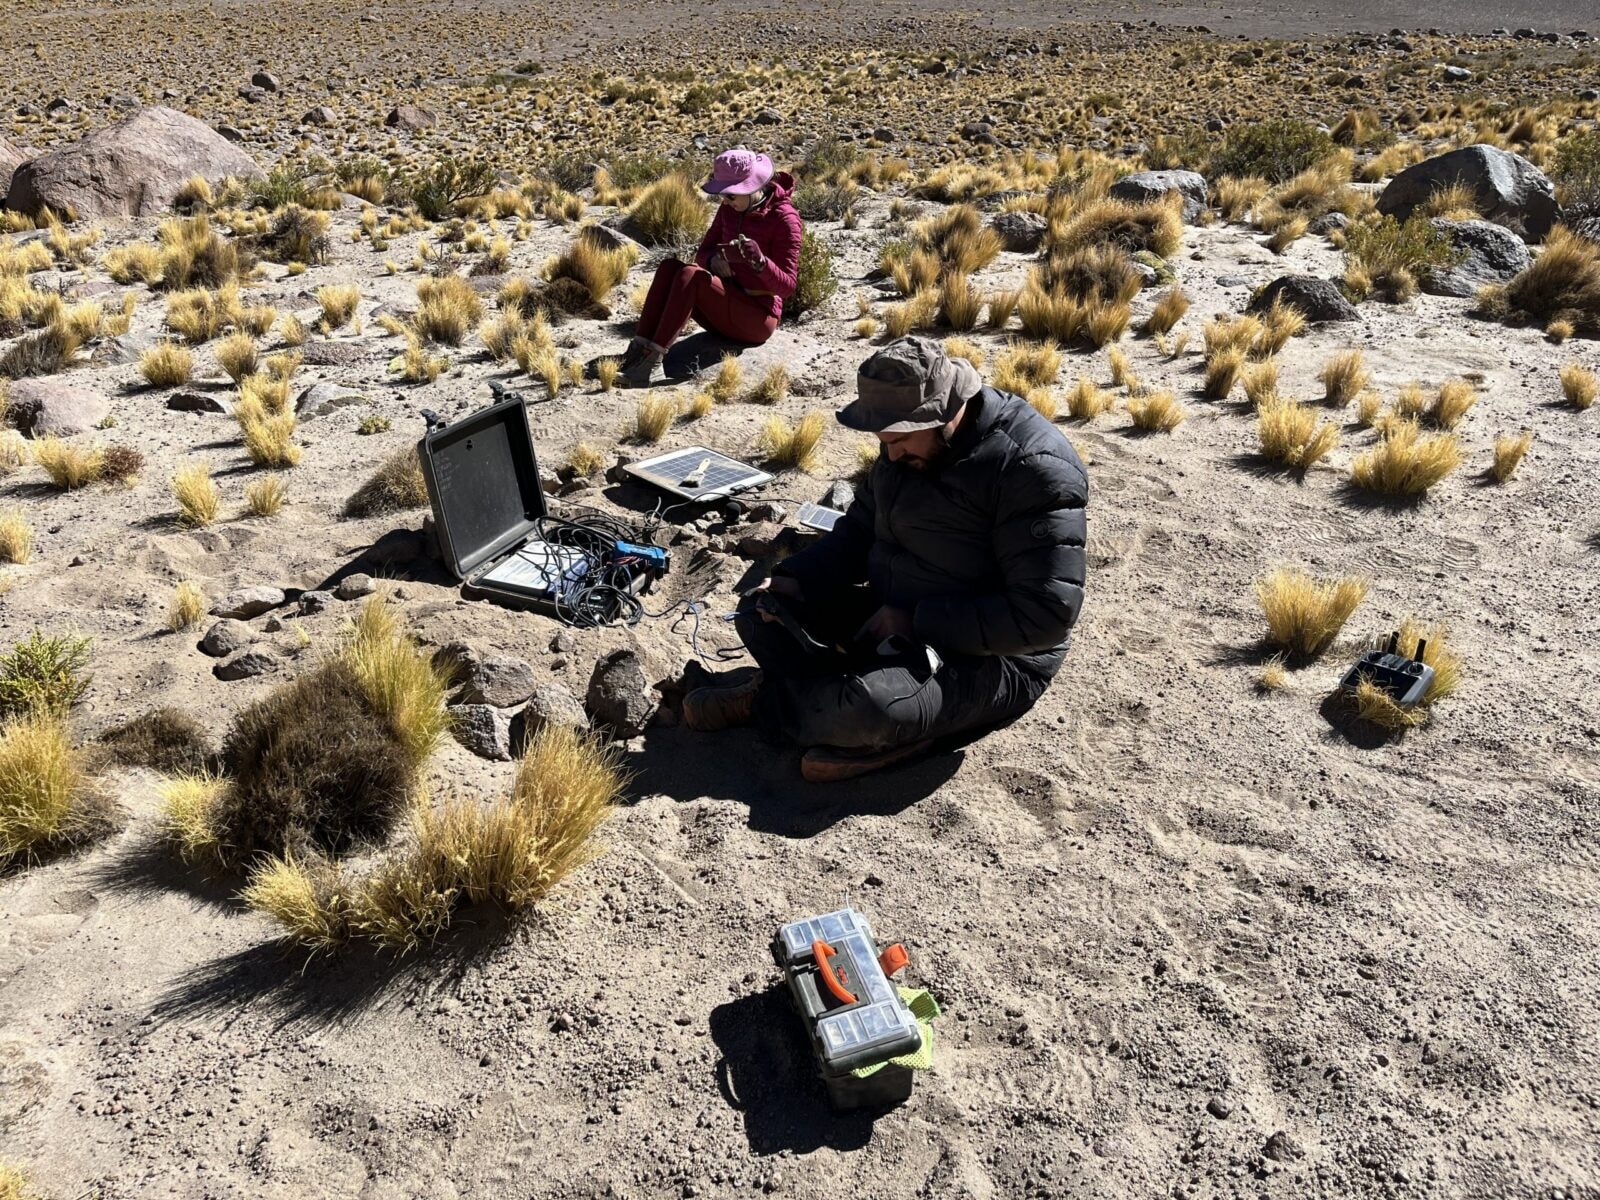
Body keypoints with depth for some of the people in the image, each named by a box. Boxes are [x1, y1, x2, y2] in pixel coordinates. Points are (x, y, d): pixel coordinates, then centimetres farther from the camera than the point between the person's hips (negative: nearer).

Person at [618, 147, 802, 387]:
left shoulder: (785, 218, -12)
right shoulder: (730, 210, 7)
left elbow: (788, 286, -15)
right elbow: (703, 252, 11)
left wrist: (760, 261, -35)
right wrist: (714, 260, -14)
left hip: (758, 319, -7)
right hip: (725, 312, 7)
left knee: (690, 275, -27)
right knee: (670, 267, -16)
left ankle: (653, 357, -32)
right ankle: (639, 349, -28)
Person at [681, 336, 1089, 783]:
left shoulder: (1034, 468, -24)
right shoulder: (913, 442, 0)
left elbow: (1047, 613, -27)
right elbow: (860, 530, 13)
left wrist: (916, 621, -26)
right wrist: (794, 580, -6)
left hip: (989, 658, -8)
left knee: (869, 710, -35)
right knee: (760, 612, -1)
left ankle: (764, 698, -5)